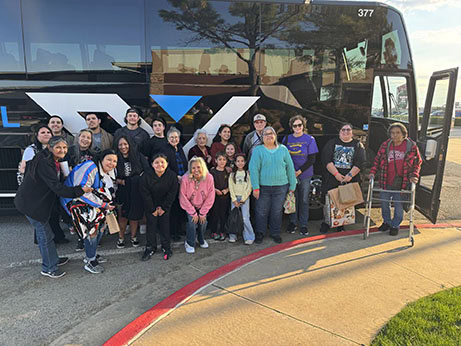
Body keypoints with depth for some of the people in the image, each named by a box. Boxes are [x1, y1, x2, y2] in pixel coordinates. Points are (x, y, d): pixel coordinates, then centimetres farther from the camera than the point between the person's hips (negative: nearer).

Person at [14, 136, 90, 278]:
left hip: (39, 201, 10)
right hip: (31, 203, -10)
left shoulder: (53, 161, 4)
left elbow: (57, 183, 12)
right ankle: (49, 268, 15)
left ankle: (52, 259, 39)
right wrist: (81, 190, -31)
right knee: (45, 234, 0)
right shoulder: (44, 163, -27)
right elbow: (57, 187, -32)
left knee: (43, 232, 22)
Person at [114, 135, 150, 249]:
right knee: (123, 215, 2)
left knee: (135, 215, 8)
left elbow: (148, 170, 0)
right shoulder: (116, 159, 3)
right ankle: (121, 237, 22)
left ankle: (133, 236, 28)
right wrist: (122, 182, -12)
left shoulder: (138, 157, 2)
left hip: (137, 192, 0)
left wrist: (141, 178, -14)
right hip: (123, 192, 0)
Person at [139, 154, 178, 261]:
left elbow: (172, 193, -9)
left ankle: (166, 247, 20)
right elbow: (145, 194, -12)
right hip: (150, 206, 0)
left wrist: (164, 208, -10)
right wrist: (152, 209, -11)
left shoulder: (172, 175, -13)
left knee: (165, 226, 5)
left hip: (165, 206, 0)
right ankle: (150, 248, 18)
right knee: (151, 225, 3)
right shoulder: (146, 176, -15)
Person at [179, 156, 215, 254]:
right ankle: (189, 243, 8)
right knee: (192, 221, -17)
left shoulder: (209, 178, -23)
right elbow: (183, 198, -19)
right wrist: (193, 213, -15)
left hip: (203, 205, 2)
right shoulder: (185, 179, -27)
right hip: (189, 206, -2)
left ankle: (201, 240, 23)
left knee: (203, 222, -8)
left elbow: (210, 198, -14)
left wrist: (203, 213, -11)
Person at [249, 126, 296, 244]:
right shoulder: (258, 150, -2)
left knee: (277, 211, 11)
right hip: (263, 187, -2)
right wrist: (255, 187, -12)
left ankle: (275, 233, 28)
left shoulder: (283, 149, 5)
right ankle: (260, 233, 25)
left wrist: (292, 185, 6)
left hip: (281, 187, 2)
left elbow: (290, 167, 8)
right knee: (261, 211, 6)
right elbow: (253, 169, -7)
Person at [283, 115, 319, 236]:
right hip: (290, 175, 1)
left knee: (304, 200, 7)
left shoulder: (310, 139, -3)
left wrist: (299, 171, -13)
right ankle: (293, 222, 24)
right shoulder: (287, 138, 3)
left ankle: (303, 224, 19)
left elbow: (312, 159, -6)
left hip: (305, 175, -1)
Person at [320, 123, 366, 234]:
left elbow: (360, 162, -1)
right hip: (331, 179, 0)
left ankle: (341, 224, 17)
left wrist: (350, 175, -14)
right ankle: (326, 223, 18)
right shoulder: (332, 143, 8)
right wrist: (336, 174, -13)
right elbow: (326, 160, -4)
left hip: (350, 180, 1)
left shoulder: (358, 145, 10)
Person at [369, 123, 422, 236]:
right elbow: (377, 160, 10)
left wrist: (414, 175, -7)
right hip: (386, 182, 2)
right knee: (384, 203, 16)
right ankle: (387, 222, 39)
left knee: (399, 205, 9)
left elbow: (418, 162, 6)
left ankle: (395, 225, 30)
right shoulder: (385, 145, 0)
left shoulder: (412, 146, -4)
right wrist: (373, 172, -2)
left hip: (402, 183, -2)